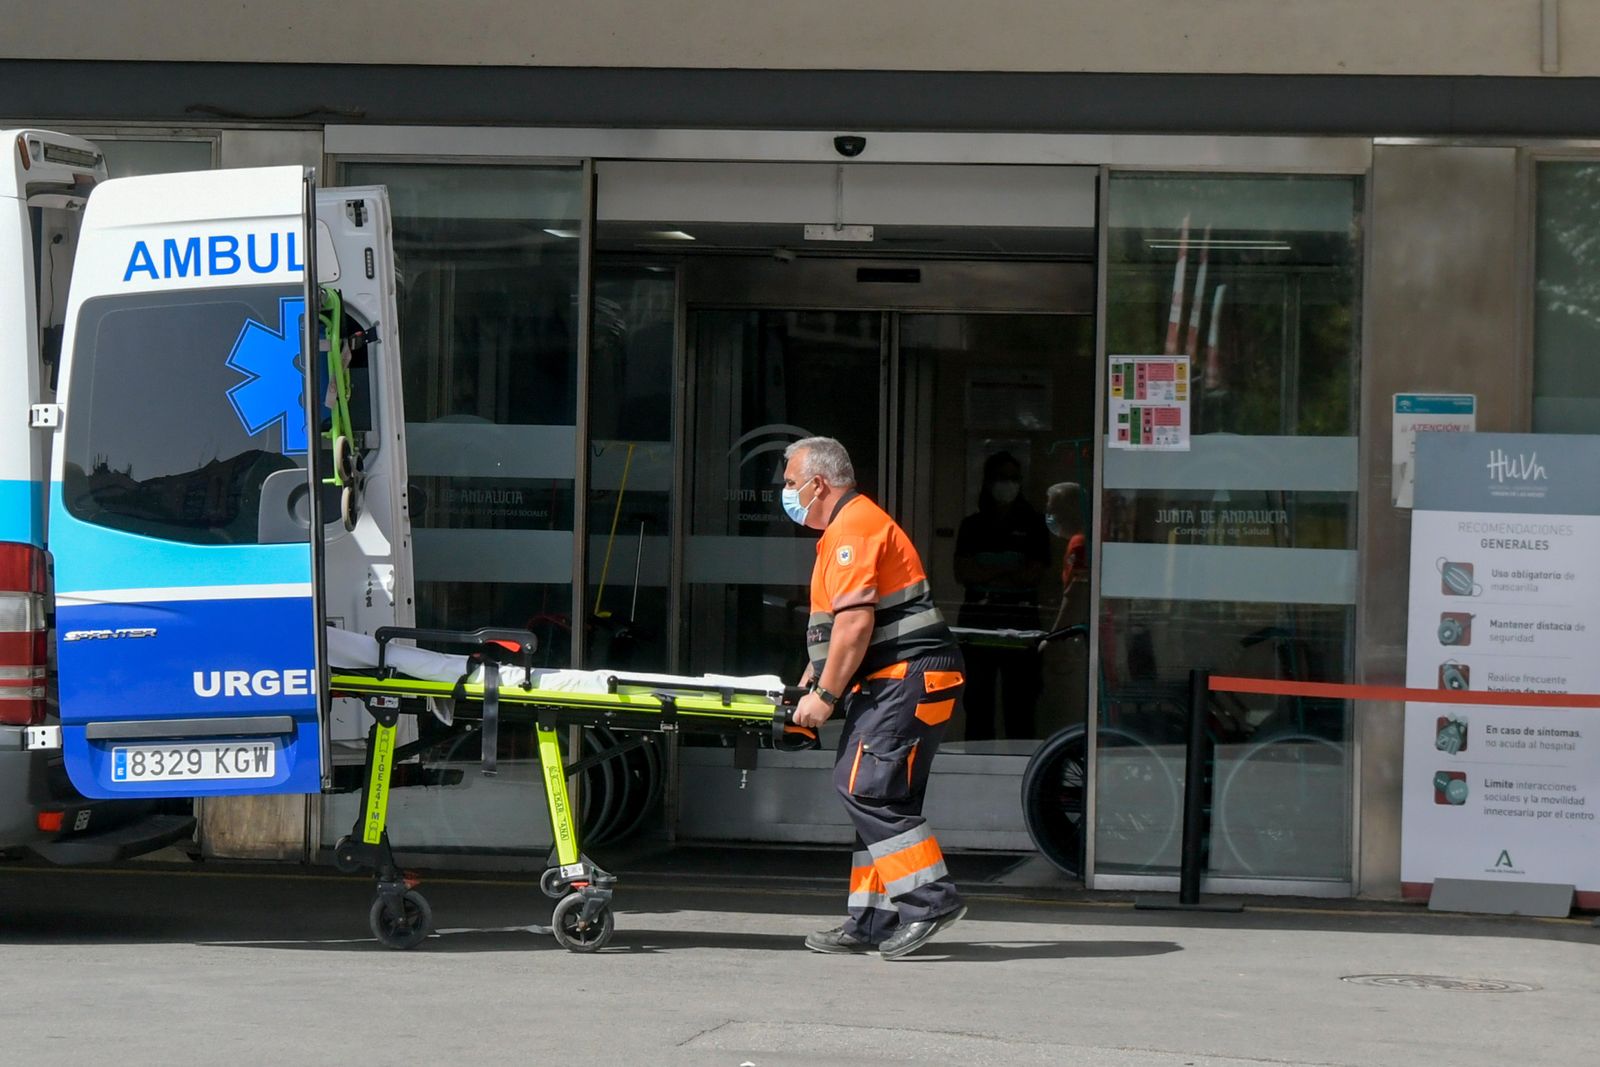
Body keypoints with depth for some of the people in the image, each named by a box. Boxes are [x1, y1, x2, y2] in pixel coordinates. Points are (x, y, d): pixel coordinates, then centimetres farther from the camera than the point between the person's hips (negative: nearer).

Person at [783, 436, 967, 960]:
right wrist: (807, 683, 23)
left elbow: (855, 623, -20)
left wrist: (826, 694, -17)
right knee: (877, 797, 9)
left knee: (866, 788, -16)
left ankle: (931, 898, -18)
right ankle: (873, 922, 10)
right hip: (889, 685, 11)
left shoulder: (854, 528, -11)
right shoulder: (844, 529, 23)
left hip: (907, 680, -11)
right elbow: (832, 626, 29)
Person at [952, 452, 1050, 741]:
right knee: (978, 701, 1)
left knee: (1020, 702, -5)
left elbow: (1033, 574, -4)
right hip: (979, 619, 2)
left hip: (1021, 620, -2)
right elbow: (962, 573, 0)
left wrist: (986, 573, -5)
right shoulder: (972, 525, 13)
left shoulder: (1033, 525, 8)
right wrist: (1008, 572, -7)